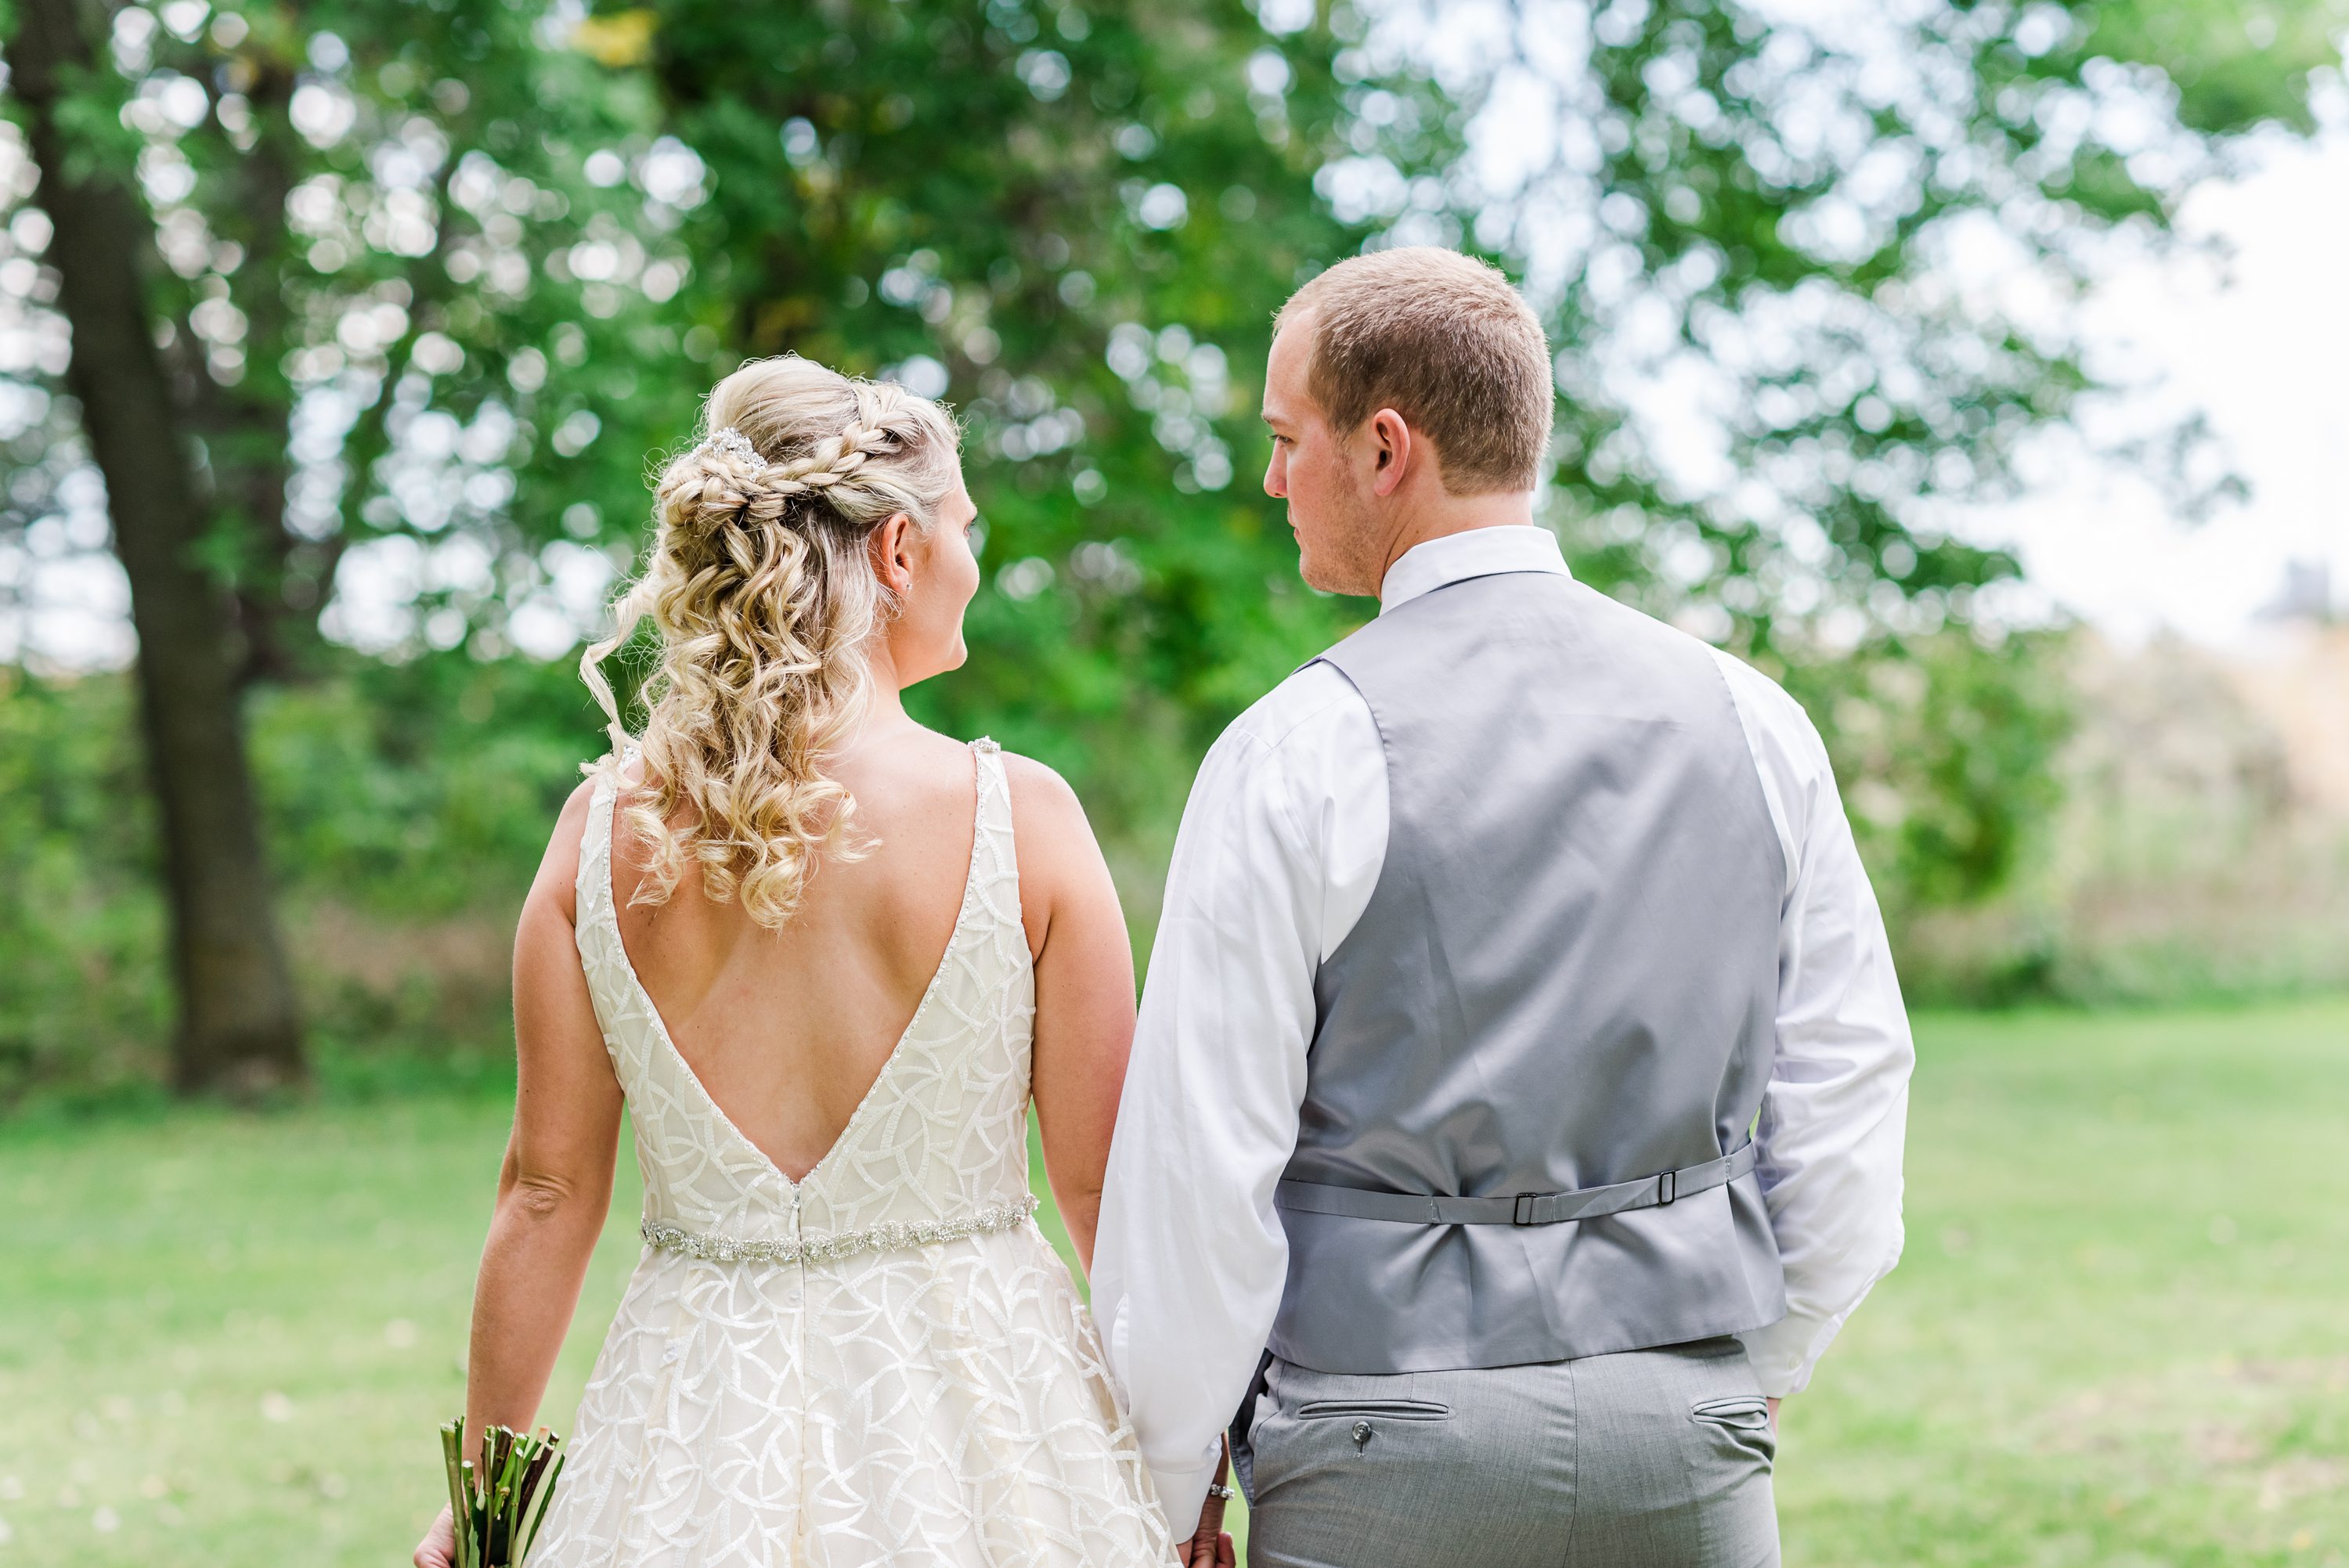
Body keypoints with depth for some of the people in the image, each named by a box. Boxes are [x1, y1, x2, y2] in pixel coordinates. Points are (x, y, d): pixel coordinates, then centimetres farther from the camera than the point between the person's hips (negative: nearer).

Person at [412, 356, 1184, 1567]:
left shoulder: (604, 827, -4)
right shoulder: (1019, 816, -11)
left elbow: (548, 1192, -1)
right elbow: (1107, 1186, -8)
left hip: (700, 1410, 3)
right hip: (975, 1400, -2)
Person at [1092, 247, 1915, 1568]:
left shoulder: (1298, 754, -10)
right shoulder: (1749, 721, 2)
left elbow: (1203, 1168, -9)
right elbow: (1851, 1119, 6)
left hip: (1388, 1456, -4)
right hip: (1686, 1443, 4)